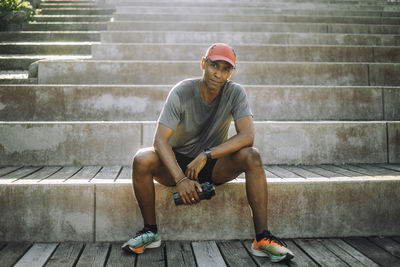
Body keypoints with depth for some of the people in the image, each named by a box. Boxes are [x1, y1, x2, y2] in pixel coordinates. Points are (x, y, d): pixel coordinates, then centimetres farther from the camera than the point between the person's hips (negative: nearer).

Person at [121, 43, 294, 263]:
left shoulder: (235, 93, -11)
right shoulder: (182, 92, -16)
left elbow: (247, 136, -22)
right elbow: (160, 140, -23)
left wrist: (206, 155, -31)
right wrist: (180, 179, -36)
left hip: (215, 165, 1)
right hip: (178, 161, -1)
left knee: (252, 156, -27)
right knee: (141, 160, -29)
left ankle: (262, 238, -23)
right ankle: (150, 232, -10)